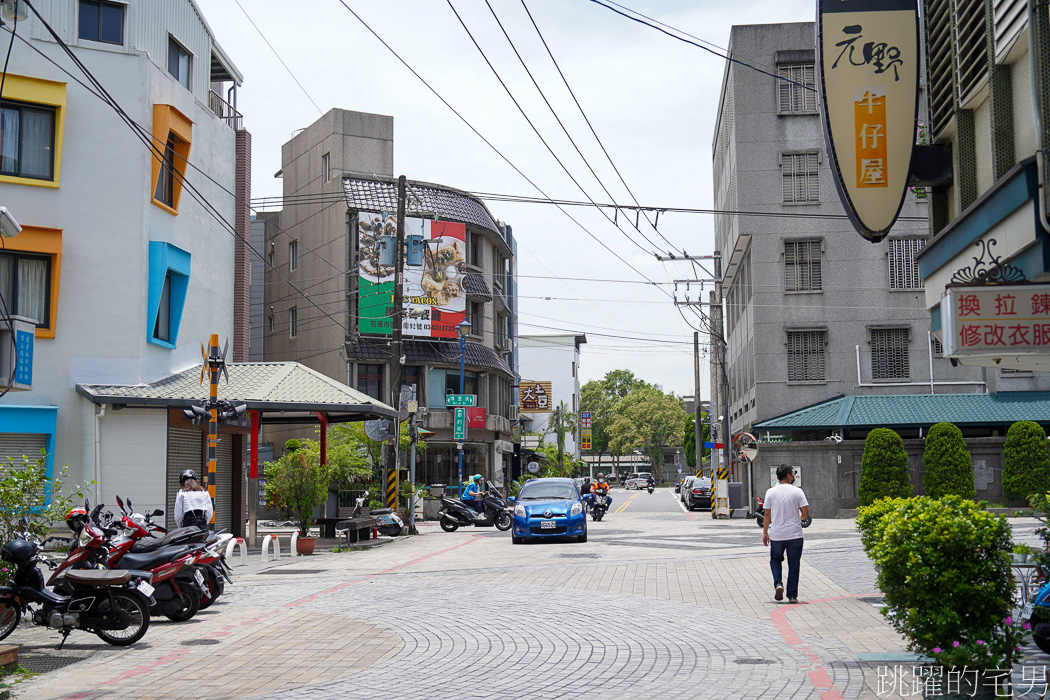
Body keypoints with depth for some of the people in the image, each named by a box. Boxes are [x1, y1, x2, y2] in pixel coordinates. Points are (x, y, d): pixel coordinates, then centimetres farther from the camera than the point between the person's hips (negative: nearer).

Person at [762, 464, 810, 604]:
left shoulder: (771, 492, -1)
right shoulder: (797, 491, -4)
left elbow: (767, 514, 0)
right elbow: (805, 513, -4)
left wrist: (765, 532, 9)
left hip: (776, 535, 1)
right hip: (795, 534, -1)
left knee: (775, 560, 18)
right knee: (794, 565, 8)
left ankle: (778, 584, -5)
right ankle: (792, 595, 8)